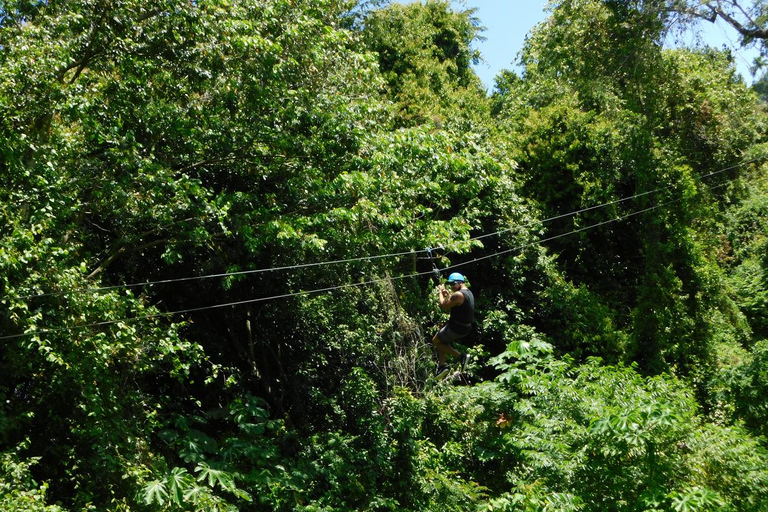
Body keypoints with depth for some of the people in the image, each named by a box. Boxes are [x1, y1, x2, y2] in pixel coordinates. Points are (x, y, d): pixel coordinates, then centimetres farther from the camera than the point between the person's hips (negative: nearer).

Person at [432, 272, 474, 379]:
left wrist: (440, 292, -3)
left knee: (435, 341, 9)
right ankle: (442, 365, 22)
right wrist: (448, 295, 11)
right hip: (466, 328, 10)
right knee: (441, 339, 25)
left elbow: (444, 306, -15)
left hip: (456, 329, -10)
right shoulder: (469, 293, 10)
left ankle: (460, 356, -2)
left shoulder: (458, 295, -22)